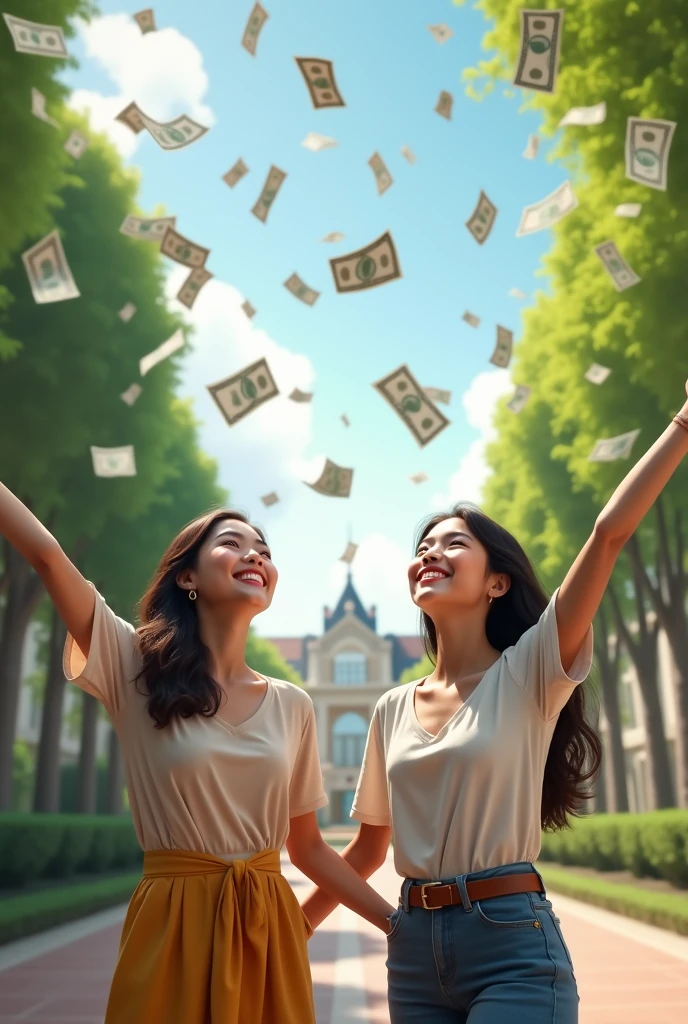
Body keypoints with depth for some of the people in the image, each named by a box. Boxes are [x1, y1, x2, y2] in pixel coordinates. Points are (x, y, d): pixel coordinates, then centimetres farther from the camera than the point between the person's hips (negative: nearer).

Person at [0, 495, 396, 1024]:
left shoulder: (293, 706, 3)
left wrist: (399, 922, 5)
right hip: (174, 926, -3)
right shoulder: (138, 667, -4)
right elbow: (46, 553, -15)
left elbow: (308, 847, 10)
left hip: (270, 928, 3)